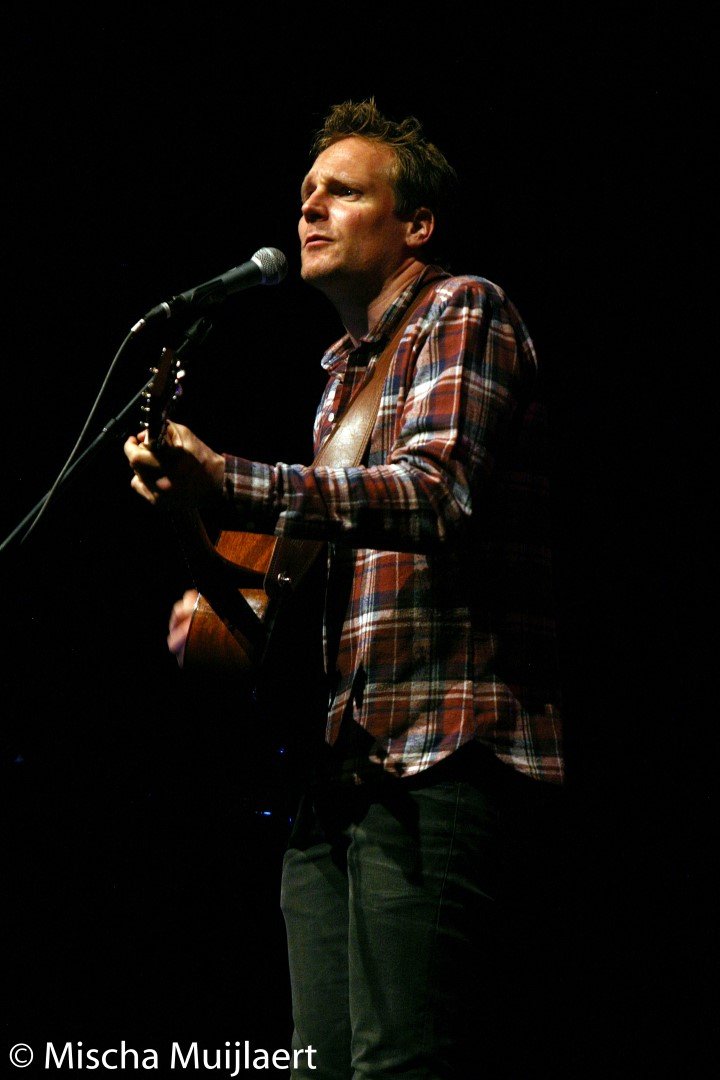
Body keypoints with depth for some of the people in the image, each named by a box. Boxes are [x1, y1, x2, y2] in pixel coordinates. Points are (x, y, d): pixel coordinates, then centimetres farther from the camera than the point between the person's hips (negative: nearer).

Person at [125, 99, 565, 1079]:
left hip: (442, 761, -9)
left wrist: (224, 483, -30)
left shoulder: (462, 311, -1)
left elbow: (436, 498, -20)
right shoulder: (343, 370, 26)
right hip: (341, 766, 9)